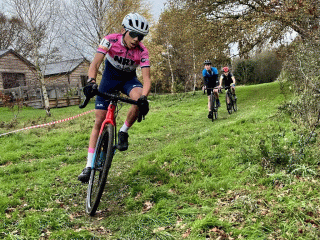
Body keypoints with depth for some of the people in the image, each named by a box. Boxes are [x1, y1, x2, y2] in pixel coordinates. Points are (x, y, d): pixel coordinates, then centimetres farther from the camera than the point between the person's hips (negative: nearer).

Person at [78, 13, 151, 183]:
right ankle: (89, 165, -1)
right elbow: (95, 63, -33)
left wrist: (143, 97, -48)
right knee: (99, 121, -7)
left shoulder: (142, 51, -22)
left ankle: (123, 132, -8)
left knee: (139, 100, -36)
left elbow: (146, 78, -28)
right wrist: (91, 81, -53)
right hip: (110, 78, 0)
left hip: (129, 79, 1)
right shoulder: (110, 41, -24)